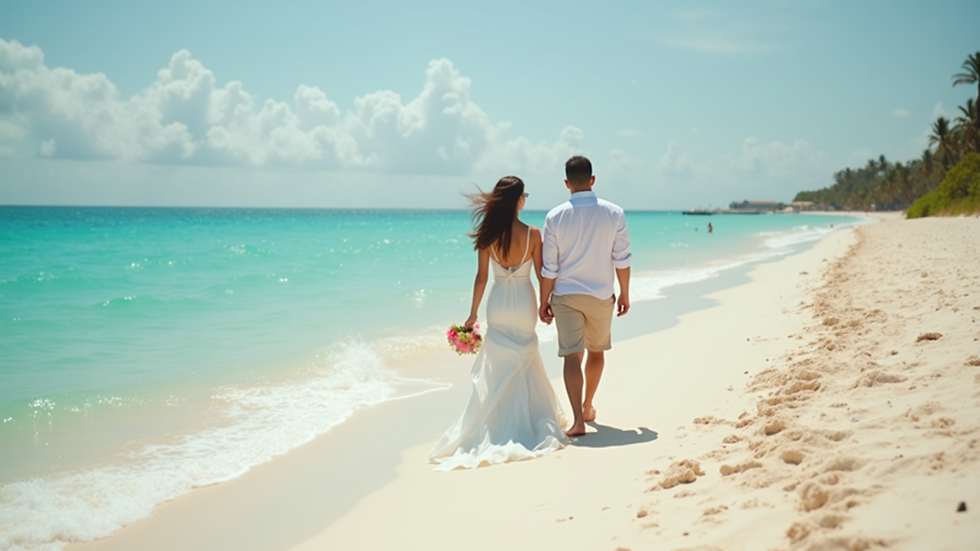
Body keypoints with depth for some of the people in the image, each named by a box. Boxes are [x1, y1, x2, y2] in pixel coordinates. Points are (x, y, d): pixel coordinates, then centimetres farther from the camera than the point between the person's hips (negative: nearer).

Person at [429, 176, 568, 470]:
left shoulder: (488, 234, -7)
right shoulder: (533, 234, -11)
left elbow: (481, 276, -4)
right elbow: (541, 275, -5)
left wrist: (473, 313, 3)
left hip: (497, 302, 1)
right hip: (524, 303, -1)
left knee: (498, 367, 11)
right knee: (524, 362, 14)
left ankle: (497, 427, 14)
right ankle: (528, 422, 21)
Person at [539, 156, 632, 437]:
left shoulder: (555, 217, -7)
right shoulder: (614, 213, -6)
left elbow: (549, 267, -5)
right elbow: (622, 259, -2)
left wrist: (544, 301, 5)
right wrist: (625, 293, 10)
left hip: (565, 295, -1)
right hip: (601, 295, 1)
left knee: (572, 355, -1)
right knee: (597, 350, 20)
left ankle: (578, 418, -12)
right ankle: (587, 408, 34)